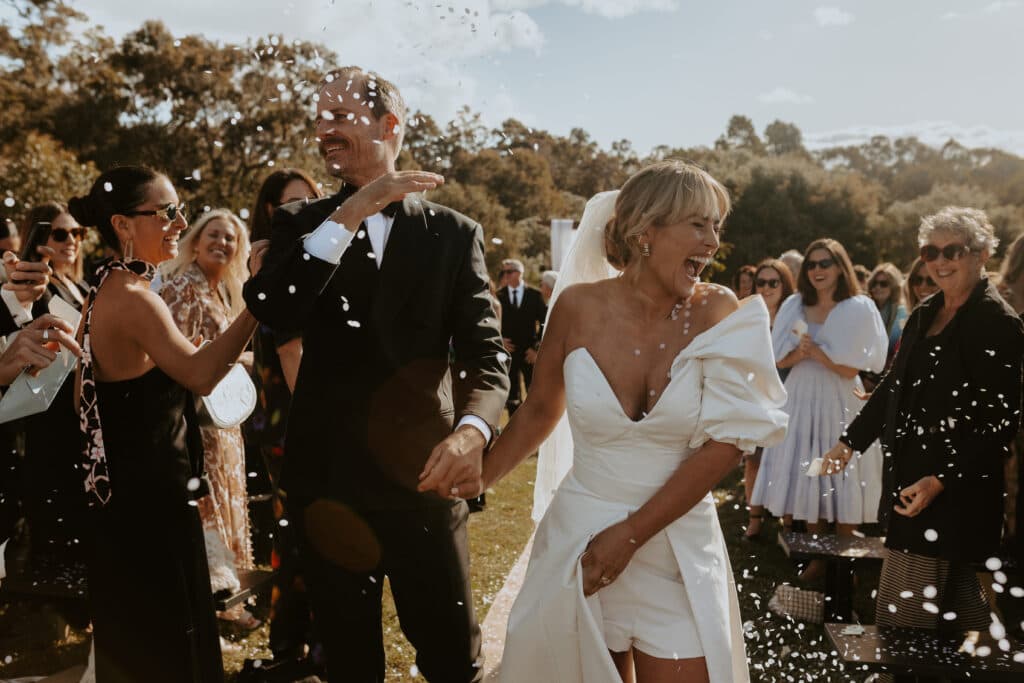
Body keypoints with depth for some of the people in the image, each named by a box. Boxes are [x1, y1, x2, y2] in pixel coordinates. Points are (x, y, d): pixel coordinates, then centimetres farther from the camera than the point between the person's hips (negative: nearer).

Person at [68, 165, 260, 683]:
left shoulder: (103, 292, 10)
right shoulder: (133, 297, -20)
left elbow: (86, 402, 14)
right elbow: (200, 374, -35)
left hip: (119, 488, 10)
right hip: (152, 495, -10)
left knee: (129, 637, 21)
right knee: (165, 641, 2)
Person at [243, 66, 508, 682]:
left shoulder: (454, 233, 2)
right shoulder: (302, 224, 5)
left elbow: (487, 354, -5)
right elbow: (270, 309, -15)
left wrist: (472, 429, -25)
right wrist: (354, 211, -20)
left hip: (423, 476, -1)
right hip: (328, 480, 2)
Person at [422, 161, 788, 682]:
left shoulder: (716, 312, -10)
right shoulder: (580, 306, -8)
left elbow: (725, 443, -12)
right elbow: (540, 410, 6)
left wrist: (631, 535, -14)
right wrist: (476, 478, 2)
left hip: (679, 549, 0)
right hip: (578, 540, 1)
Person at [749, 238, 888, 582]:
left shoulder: (858, 309, -4)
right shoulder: (794, 307, 7)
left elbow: (850, 370, -9)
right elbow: (780, 360, 5)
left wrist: (815, 349, -17)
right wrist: (800, 353, -14)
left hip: (840, 403, -4)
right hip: (801, 401, 4)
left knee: (841, 479, 0)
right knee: (807, 476, 6)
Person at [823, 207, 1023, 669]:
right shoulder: (924, 315, 11)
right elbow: (893, 387, 17)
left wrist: (940, 481, -19)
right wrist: (850, 441, 11)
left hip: (955, 490, -7)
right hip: (907, 476, 7)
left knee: (905, 611, -4)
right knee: (955, 600, 20)